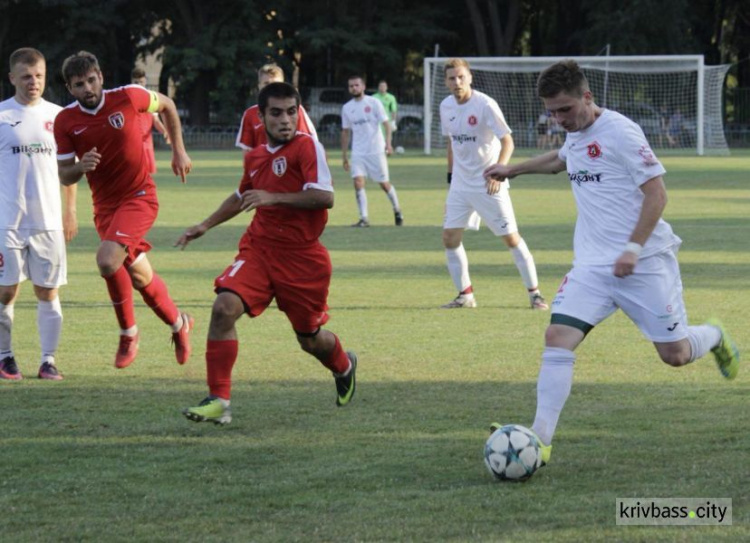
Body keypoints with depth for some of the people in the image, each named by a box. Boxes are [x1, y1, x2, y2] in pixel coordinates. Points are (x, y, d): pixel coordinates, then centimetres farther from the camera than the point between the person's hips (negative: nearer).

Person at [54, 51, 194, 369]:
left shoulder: (127, 97, -12)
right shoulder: (65, 121, -6)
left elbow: (166, 105, 9)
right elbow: (64, 176, -1)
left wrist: (179, 151, 9)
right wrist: (80, 167, -23)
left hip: (139, 196, -4)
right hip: (104, 205, 4)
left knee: (108, 260, -26)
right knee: (140, 276, 12)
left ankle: (128, 332, -5)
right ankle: (178, 324, 39)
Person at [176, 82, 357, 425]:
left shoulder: (307, 146, -11)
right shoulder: (255, 156, 10)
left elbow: (324, 197, -23)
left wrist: (273, 197, -27)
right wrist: (206, 225, 30)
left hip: (301, 256, -4)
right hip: (258, 248, 5)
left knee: (310, 339, 9)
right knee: (224, 307, -20)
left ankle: (344, 367, 48)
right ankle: (218, 401, -17)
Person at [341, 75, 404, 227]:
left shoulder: (373, 103, -4)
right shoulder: (346, 108, 7)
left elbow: (386, 123, -7)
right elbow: (345, 132, 14)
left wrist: (388, 142, -22)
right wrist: (344, 156, 12)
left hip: (376, 150, -3)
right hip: (358, 152, 3)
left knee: (384, 183, 5)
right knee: (358, 182, -13)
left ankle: (397, 210, 29)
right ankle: (364, 218, -10)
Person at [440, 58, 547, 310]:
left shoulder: (485, 105, -16)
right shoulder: (446, 107, 3)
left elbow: (507, 141, -18)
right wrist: (450, 173, 15)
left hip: (489, 185, -6)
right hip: (460, 184, 6)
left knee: (511, 237, -4)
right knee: (449, 238, 0)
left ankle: (534, 292, 6)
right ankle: (465, 295, 12)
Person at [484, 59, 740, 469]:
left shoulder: (620, 132, -14)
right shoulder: (575, 133, 10)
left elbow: (656, 193, -15)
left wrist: (633, 249, -22)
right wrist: (515, 170, 36)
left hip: (643, 262, -6)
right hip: (592, 265, 6)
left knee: (675, 355, 1)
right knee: (557, 337, -14)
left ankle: (714, 337, 39)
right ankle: (540, 440, -17)